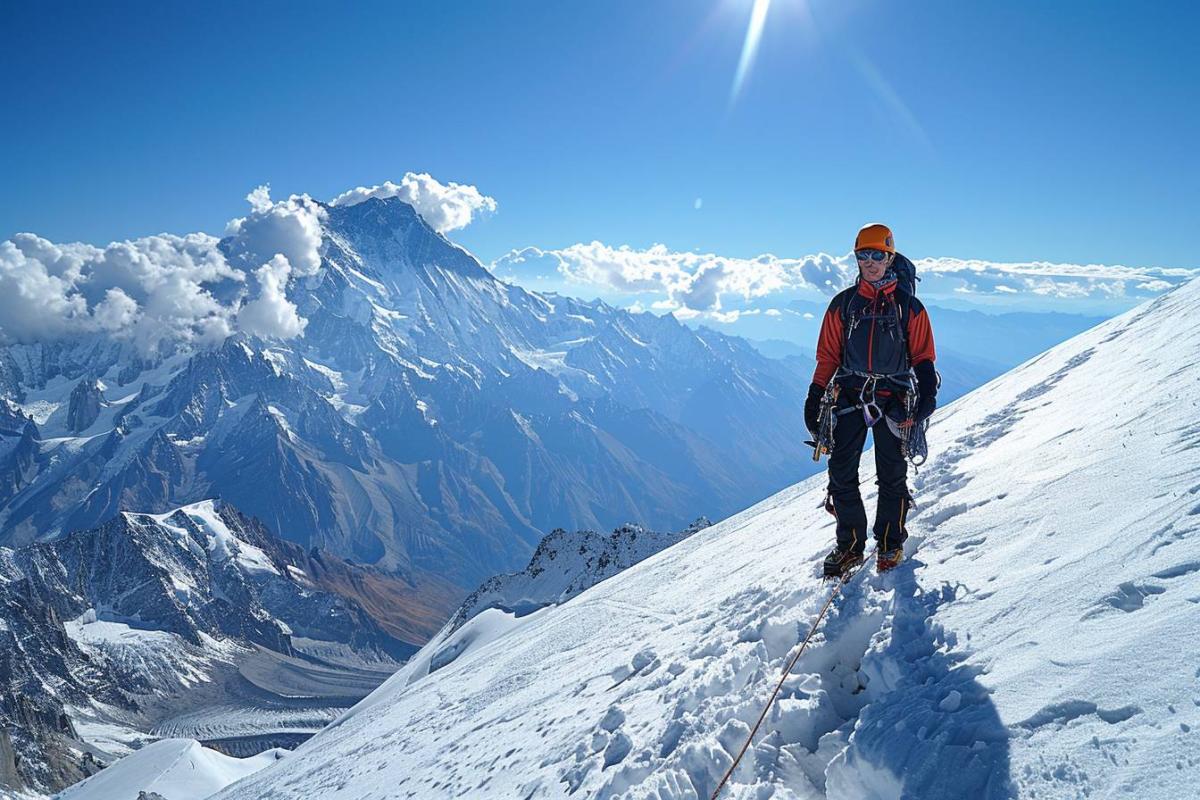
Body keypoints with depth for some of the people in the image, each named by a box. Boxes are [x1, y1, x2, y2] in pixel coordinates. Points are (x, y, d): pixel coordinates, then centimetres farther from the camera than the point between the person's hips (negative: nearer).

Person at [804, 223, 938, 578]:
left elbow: (922, 356, 5)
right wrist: (815, 396, 4)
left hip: (892, 398, -1)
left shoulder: (908, 305, 3)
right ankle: (850, 545, 12)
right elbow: (828, 355, 9)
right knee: (841, 474, 0)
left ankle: (890, 543, 19)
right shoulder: (843, 303, 7)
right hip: (850, 395, 2)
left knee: (891, 476, 4)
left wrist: (927, 394, -9)